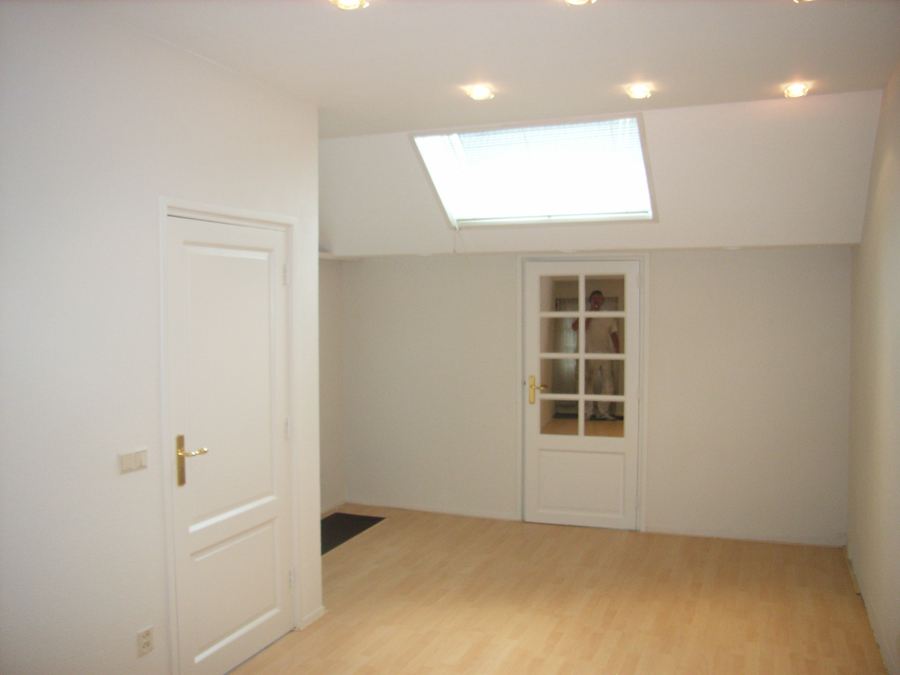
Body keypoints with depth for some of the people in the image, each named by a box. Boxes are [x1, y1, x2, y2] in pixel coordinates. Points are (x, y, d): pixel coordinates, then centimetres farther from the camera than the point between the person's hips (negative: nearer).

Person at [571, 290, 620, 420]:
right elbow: (575, 327, -10)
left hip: (606, 354, 3)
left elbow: (614, 335, 16)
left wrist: (617, 351, 3)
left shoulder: (608, 318, 19)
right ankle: (588, 412, 2)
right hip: (590, 354, -3)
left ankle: (603, 411, 7)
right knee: (589, 383, -4)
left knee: (609, 384, -1)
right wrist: (590, 312, -6)